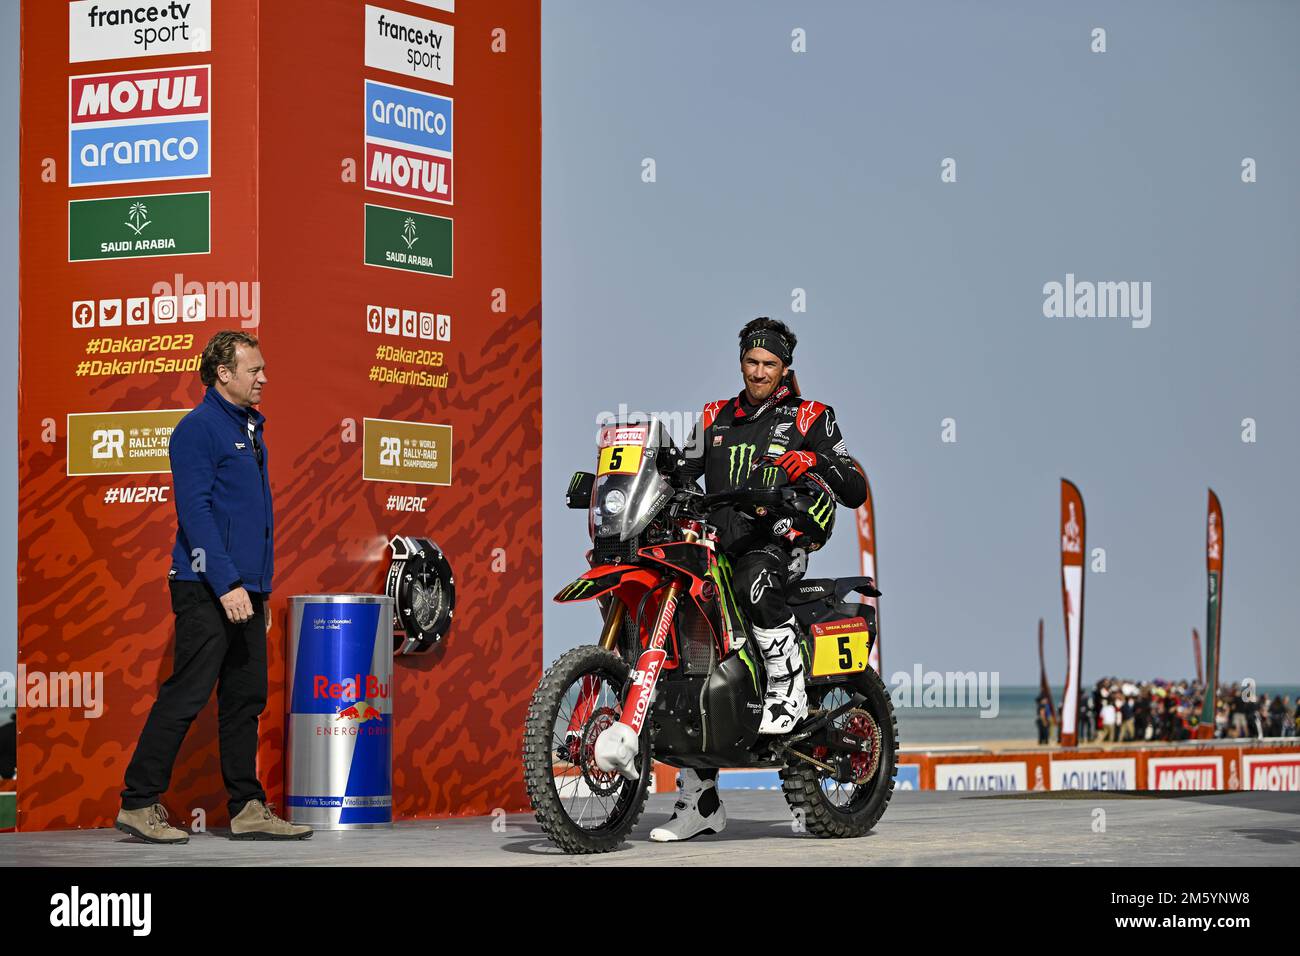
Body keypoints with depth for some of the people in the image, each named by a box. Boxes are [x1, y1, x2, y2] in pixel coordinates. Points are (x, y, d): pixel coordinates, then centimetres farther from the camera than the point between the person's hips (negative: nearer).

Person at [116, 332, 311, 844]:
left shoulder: (250, 427, 17)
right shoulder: (198, 428, -10)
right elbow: (195, 512, -17)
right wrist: (226, 584, -23)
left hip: (244, 590, 9)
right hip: (206, 589, -9)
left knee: (246, 698, 9)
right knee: (186, 695, -7)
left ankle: (248, 809, 13)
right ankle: (139, 805, -1)